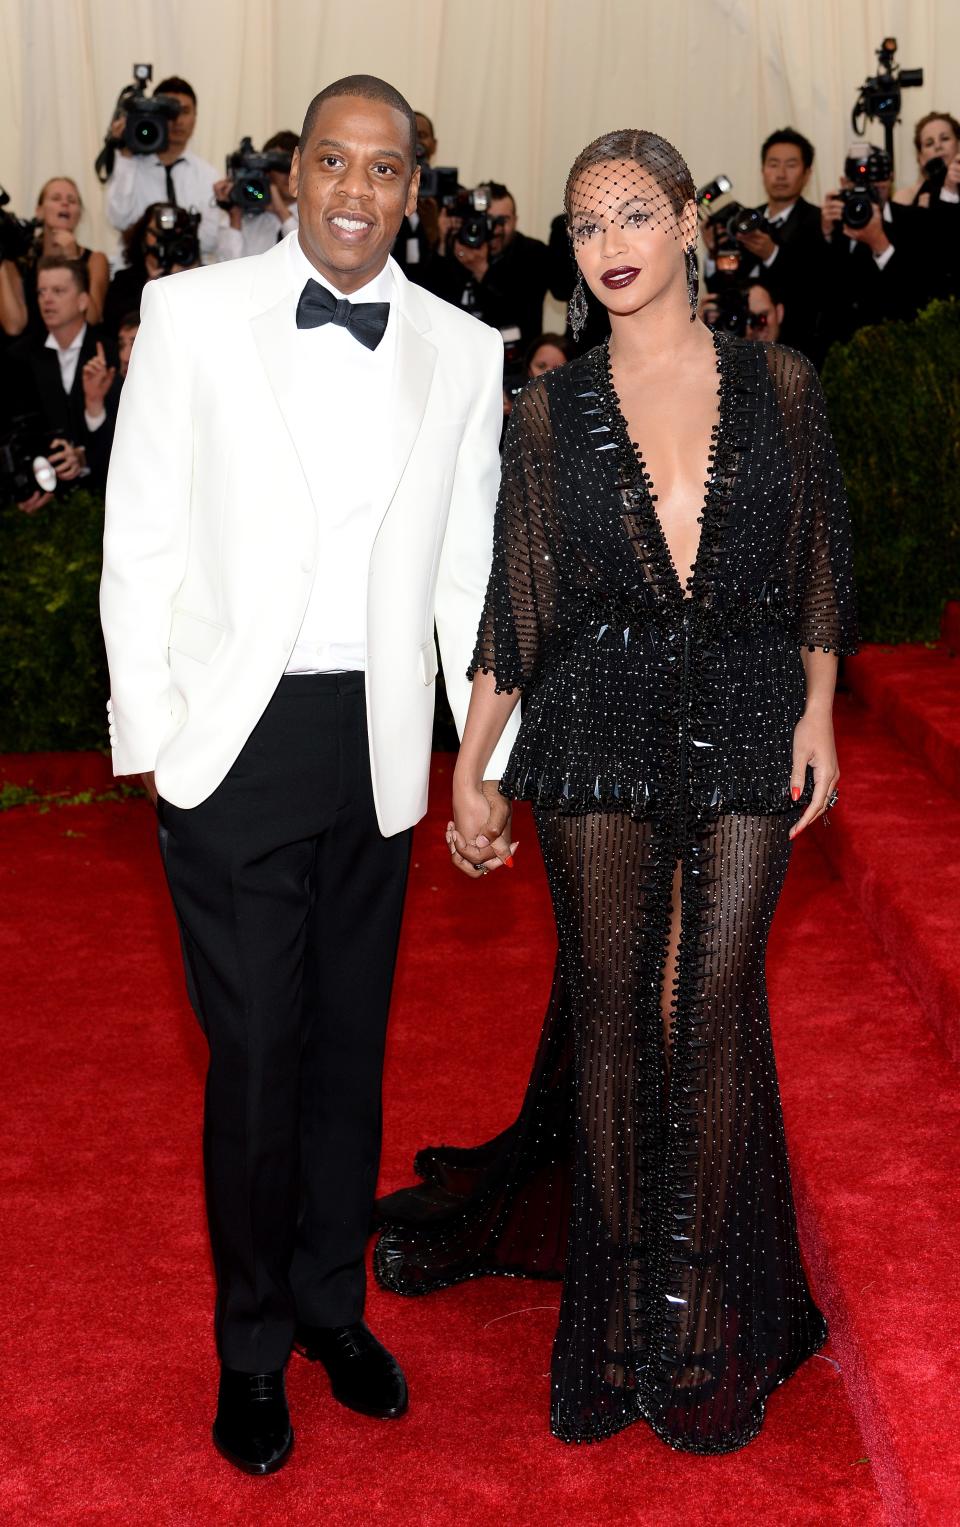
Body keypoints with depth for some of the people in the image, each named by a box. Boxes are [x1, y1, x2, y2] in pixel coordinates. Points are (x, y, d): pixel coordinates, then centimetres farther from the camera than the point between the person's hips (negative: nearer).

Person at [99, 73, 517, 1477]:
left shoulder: (462, 350, 6)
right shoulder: (192, 312, 0)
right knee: (256, 1056, 3)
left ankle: (333, 1301, 34)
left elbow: (469, 573, 9)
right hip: (235, 734, -2)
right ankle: (253, 1345, 24)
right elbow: (141, 540, 0)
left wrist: (493, 764, 7)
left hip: (379, 744, 3)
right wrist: (149, 735, -5)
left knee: (351, 1043, 14)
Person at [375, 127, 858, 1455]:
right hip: (598, 729, 0)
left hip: (746, 728, 0)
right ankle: (619, 1303, 20)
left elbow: (820, 565, 10)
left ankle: (703, 1303, 18)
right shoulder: (551, 410, 4)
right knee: (611, 1009, 5)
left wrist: (818, 713, 1)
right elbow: (515, 600, 3)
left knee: (716, 1008, 2)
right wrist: (470, 773, 1)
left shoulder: (779, 387, 5)